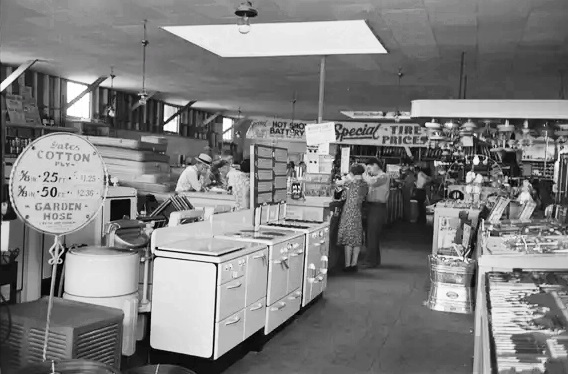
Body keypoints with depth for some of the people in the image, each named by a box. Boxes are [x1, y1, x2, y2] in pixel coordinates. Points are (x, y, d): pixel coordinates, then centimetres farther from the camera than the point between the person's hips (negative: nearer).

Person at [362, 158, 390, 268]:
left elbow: (372, 181, -29)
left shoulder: (384, 176, -11)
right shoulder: (377, 177, 19)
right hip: (372, 207, 9)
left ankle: (371, 261, 0)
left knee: (372, 235, -6)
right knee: (371, 235, 14)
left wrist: (364, 175, -14)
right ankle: (374, 260, 24)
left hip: (377, 208, -9)